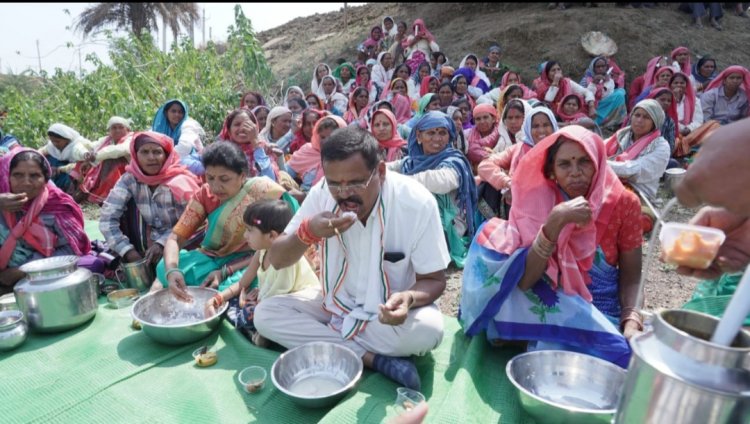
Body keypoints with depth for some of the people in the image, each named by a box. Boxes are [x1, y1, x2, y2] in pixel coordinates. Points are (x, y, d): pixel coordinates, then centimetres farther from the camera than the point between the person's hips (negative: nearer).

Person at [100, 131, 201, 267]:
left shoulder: (180, 183, -20)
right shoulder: (129, 179, -12)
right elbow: (107, 218, -16)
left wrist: (162, 244, -29)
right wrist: (129, 251, -22)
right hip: (148, 242, 4)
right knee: (127, 204, -14)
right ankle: (131, 261, -5)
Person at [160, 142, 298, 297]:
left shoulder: (265, 193, -20)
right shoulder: (204, 194, -7)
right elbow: (175, 238, -11)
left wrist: (226, 271, -25)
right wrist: (171, 270, -32)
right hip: (213, 258, 4)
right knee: (165, 268, -22)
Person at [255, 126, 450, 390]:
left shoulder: (417, 202, -23)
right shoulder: (322, 193, -15)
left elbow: (434, 280, -13)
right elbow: (276, 260, -8)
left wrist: (409, 299, -36)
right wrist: (307, 232, -30)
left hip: (393, 308, -2)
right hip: (336, 302, 3)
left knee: (428, 329, -33)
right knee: (265, 314, -16)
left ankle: (315, 339, -13)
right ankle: (374, 359, -20)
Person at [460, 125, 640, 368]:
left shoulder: (623, 203, -7)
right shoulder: (538, 202, -10)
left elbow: (631, 274, -2)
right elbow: (524, 280, -20)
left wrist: (631, 321, -19)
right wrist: (555, 222, -30)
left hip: (603, 313, 0)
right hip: (551, 307, 0)